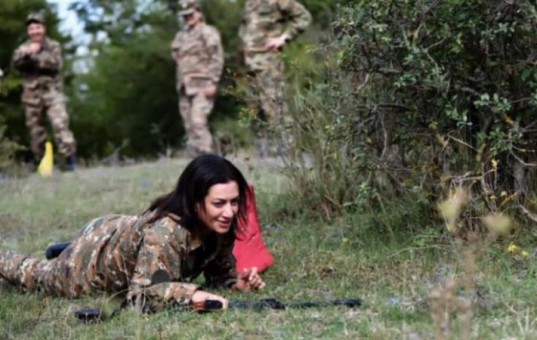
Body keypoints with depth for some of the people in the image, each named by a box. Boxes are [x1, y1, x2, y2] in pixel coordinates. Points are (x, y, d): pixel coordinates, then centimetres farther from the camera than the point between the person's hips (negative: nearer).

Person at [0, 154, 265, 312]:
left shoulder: (219, 226, -25)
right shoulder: (165, 233, -47)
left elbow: (221, 272, -9)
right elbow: (141, 296, -46)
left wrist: (239, 282, -31)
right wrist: (191, 294, -58)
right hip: (96, 255, -5)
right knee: (36, 277, 26)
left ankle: (63, 250, 57)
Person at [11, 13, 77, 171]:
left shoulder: (53, 46, 3)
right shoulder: (24, 48, 9)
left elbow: (56, 63, -14)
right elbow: (16, 63, -9)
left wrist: (35, 57, -16)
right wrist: (27, 53, -27)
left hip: (52, 91, -3)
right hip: (32, 94, 3)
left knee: (60, 123, -18)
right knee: (35, 129, 7)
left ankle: (70, 157, -18)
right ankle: (40, 162, 18)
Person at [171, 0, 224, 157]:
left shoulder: (208, 33, -2)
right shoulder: (181, 36, 20)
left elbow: (217, 59, -10)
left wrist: (212, 83, -17)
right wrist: (180, 83, 17)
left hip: (202, 85, -7)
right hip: (185, 87, 8)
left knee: (198, 120, -19)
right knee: (189, 124, 5)